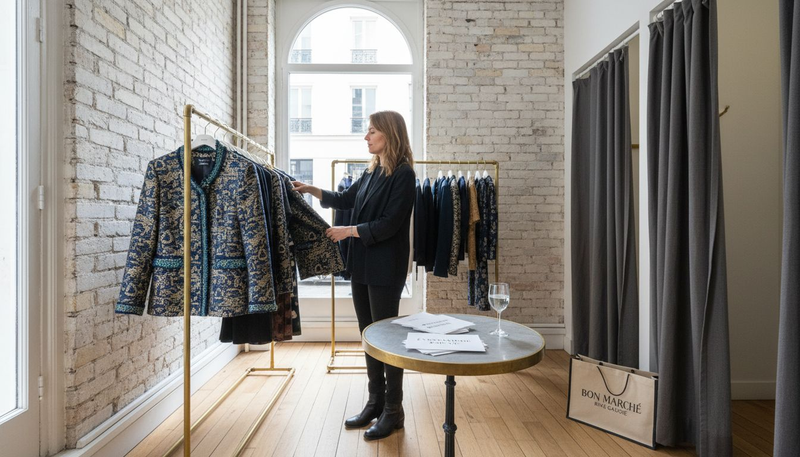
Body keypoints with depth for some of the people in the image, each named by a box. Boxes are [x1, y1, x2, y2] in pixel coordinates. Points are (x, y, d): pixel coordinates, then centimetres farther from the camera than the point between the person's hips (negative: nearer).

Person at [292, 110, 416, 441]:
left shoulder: (403, 174, -11)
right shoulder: (372, 171, 13)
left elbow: (389, 224, -18)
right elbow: (347, 199, 25)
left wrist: (348, 231, -13)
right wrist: (313, 190, 14)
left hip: (385, 268, -8)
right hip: (361, 265, 8)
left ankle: (393, 411, 18)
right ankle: (375, 402, 30)